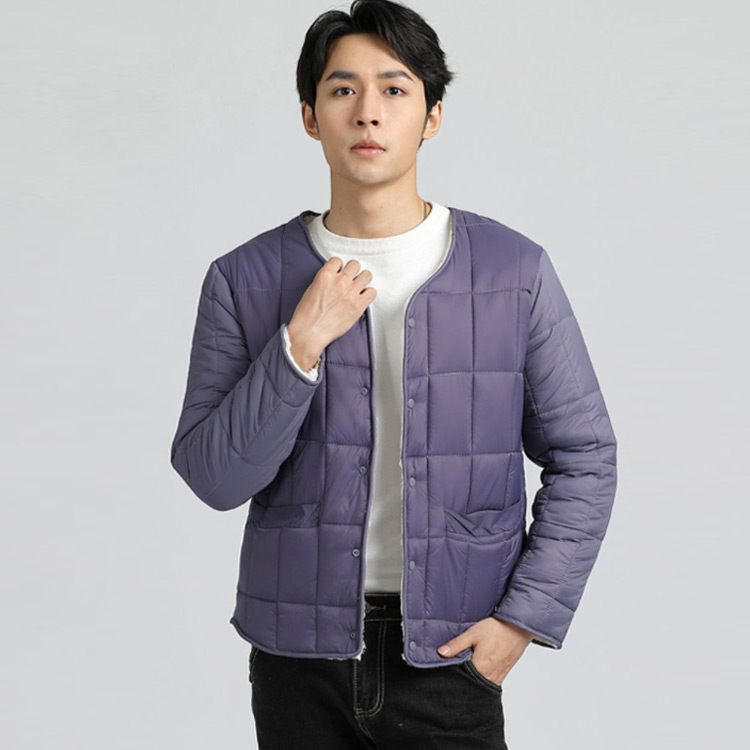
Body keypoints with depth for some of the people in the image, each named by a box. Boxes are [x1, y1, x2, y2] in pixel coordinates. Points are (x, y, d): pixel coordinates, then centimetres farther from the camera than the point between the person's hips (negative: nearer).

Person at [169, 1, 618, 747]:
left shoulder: (515, 272, -4)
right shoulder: (245, 279, -3)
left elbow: (584, 456, 1)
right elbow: (213, 477, -7)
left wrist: (526, 614, -6)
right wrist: (300, 345, -18)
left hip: (448, 656, 0)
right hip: (299, 657, 1)